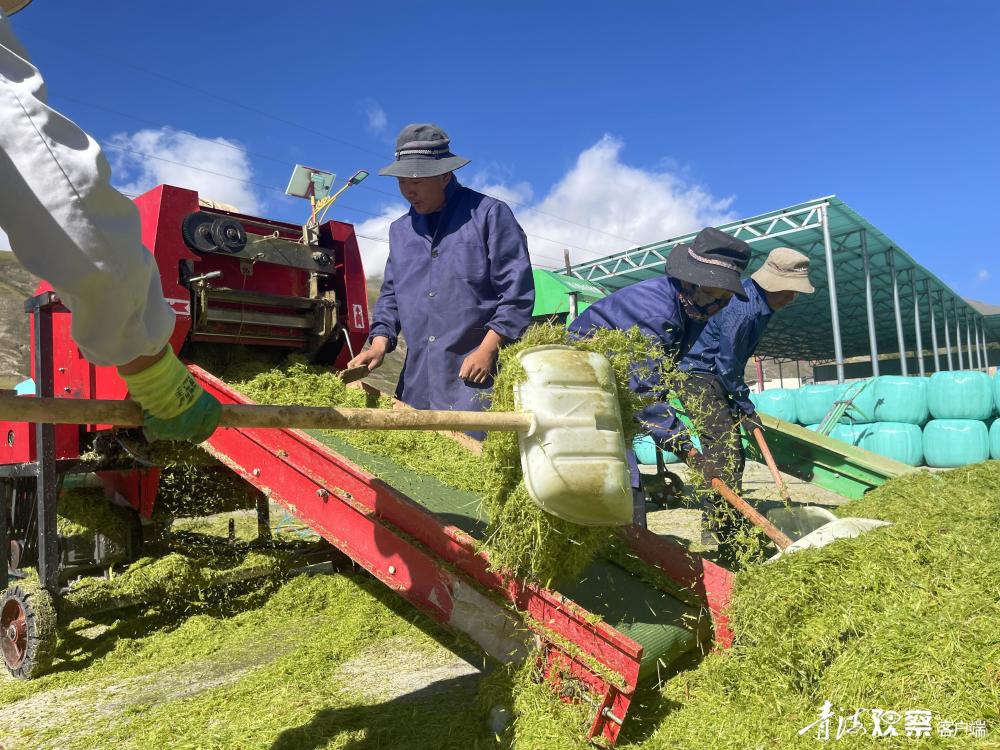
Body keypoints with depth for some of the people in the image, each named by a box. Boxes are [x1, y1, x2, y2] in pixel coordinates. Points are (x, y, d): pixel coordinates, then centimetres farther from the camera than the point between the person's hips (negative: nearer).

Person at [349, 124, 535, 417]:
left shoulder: (489, 214, -2)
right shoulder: (399, 230, 17)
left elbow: (517, 289, -6)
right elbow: (391, 294, 21)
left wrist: (487, 349, -13)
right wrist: (379, 343, 4)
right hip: (417, 379, 6)